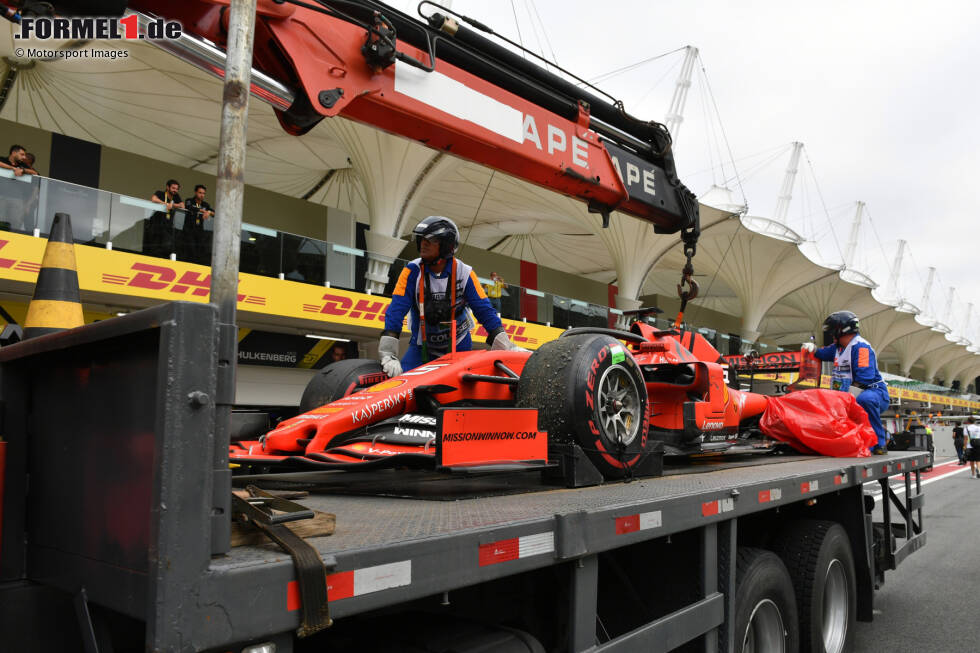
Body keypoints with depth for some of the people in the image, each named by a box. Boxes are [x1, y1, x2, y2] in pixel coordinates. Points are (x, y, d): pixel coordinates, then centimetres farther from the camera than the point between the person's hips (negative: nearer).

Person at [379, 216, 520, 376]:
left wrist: (507, 347, -21)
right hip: (422, 347, 0)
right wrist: (388, 354, -32)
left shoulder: (463, 273, -13)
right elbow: (396, 310, -21)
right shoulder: (413, 271, -14)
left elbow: (484, 310, -12)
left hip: (459, 347, 1)